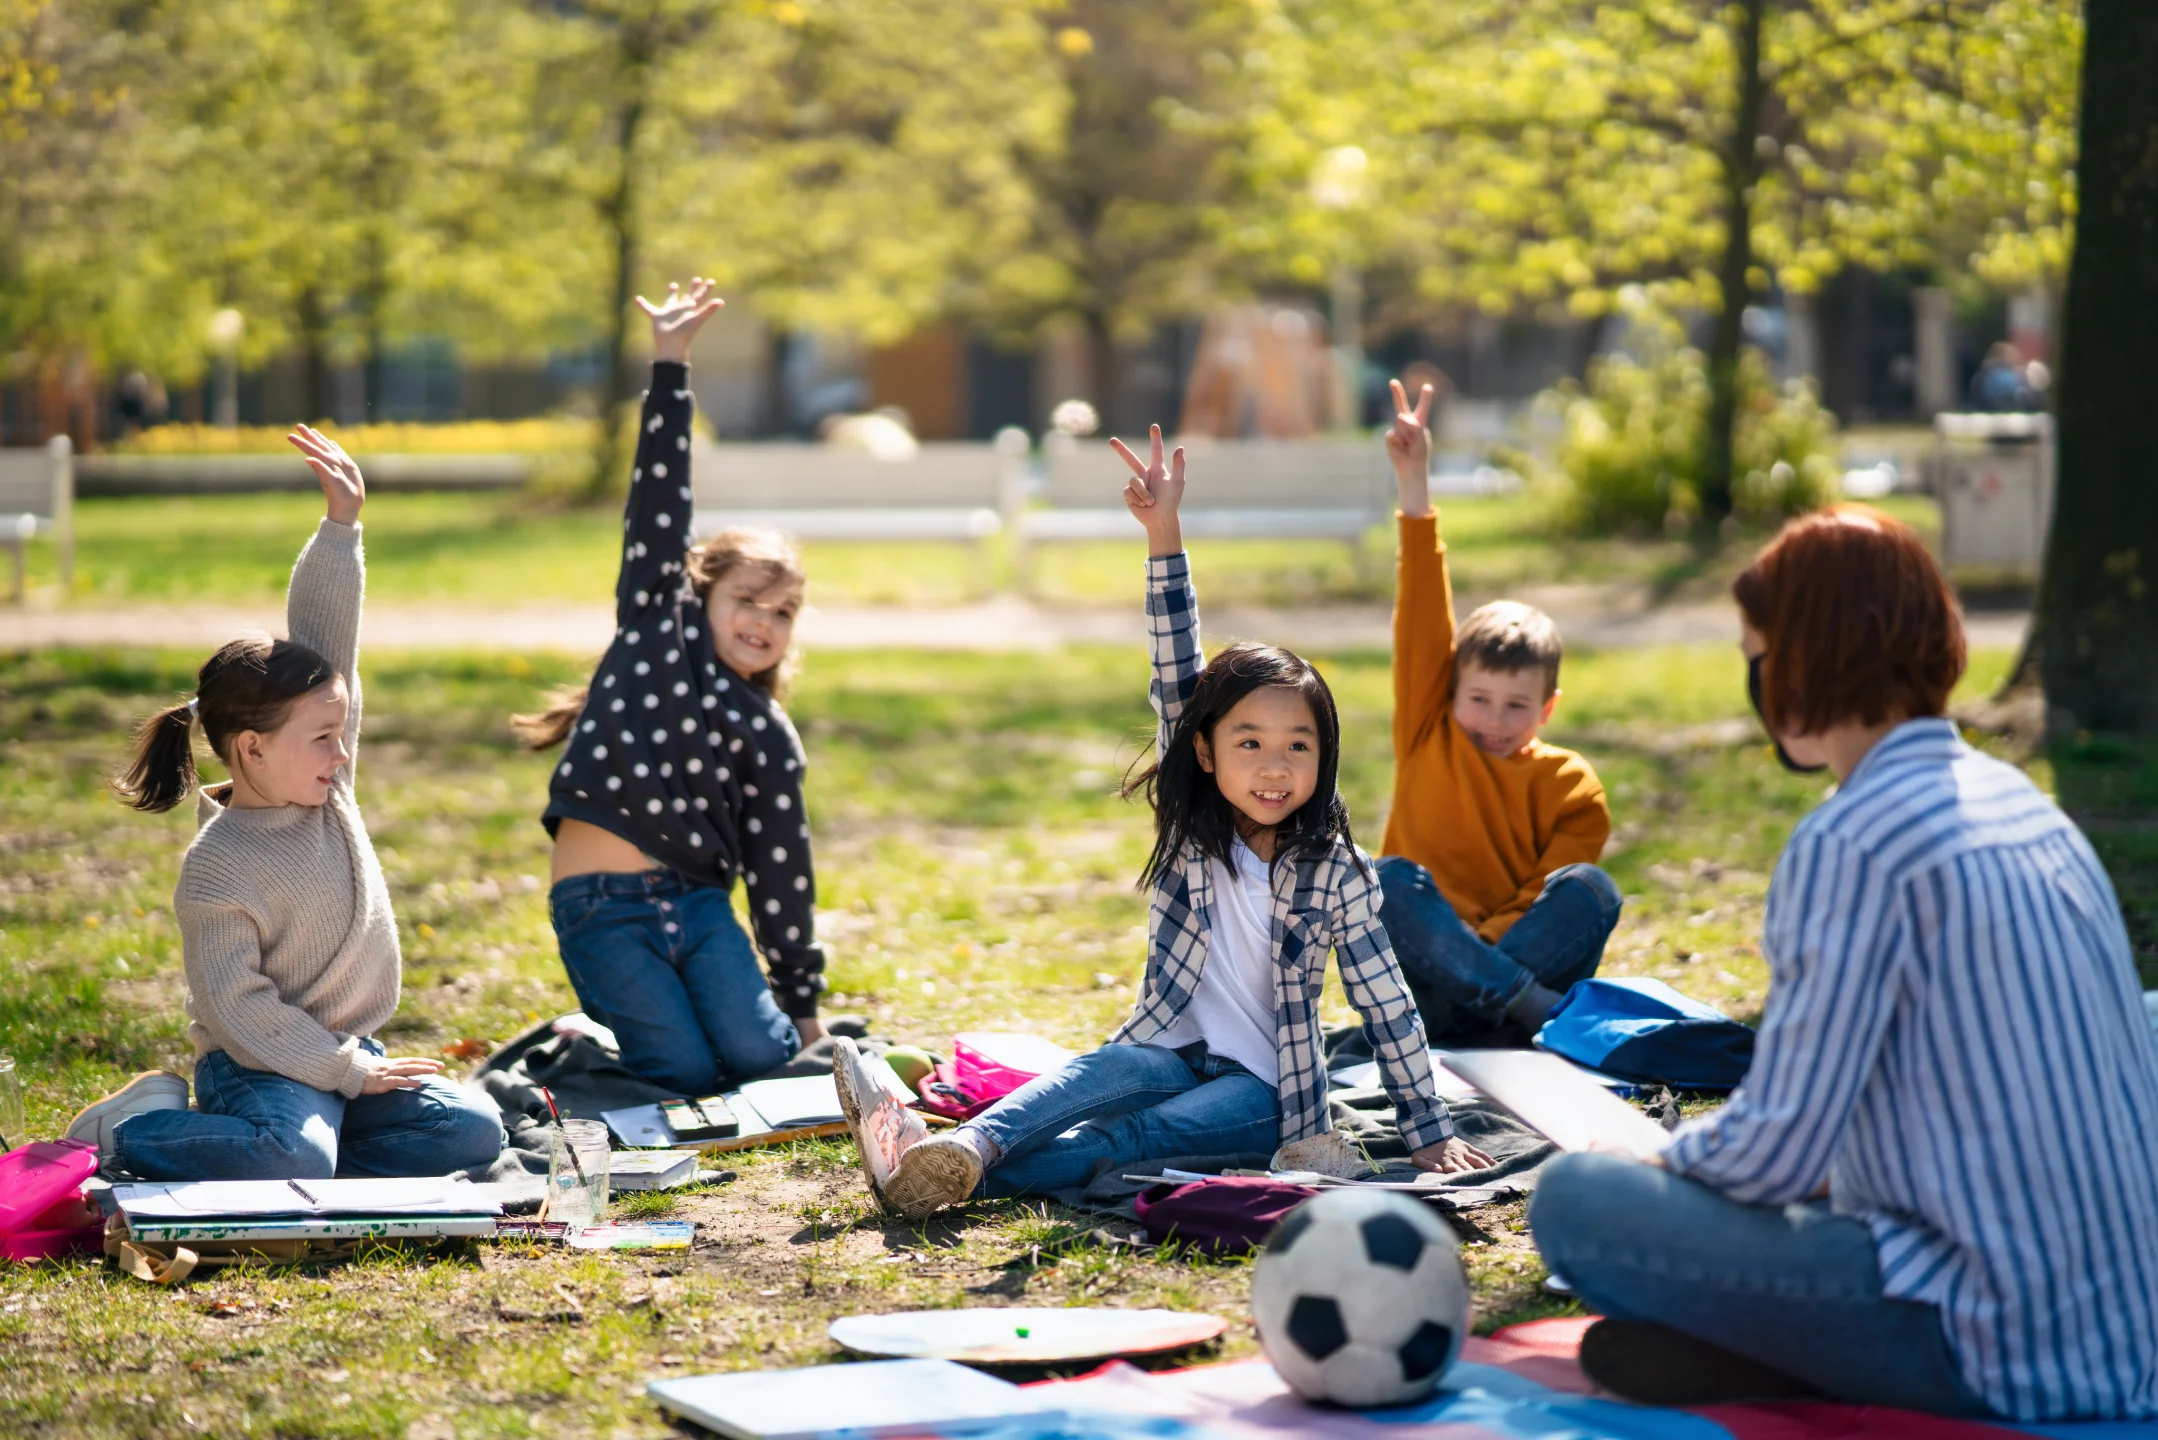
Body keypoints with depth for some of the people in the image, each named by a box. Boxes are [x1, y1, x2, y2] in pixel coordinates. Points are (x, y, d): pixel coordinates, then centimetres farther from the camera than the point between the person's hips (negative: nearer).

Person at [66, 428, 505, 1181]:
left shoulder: (326, 785, 2)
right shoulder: (218, 869, -17)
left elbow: (326, 634, 0)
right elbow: (237, 1008, -18)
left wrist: (341, 525, -7)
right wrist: (345, 1071, -18)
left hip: (350, 1055, 7)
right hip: (260, 1065, -7)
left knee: (473, 1130, -12)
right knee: (295, 1162, -36)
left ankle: (290, 1151, -1)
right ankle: (133, 1129, -9)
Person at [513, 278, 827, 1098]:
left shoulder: (768, 737, 11)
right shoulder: (657, 626, 7)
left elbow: (782, 875, 10)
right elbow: (659, 497, 3)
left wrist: (802, 1001, 6)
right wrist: (669, 368, 0)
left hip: (698, 902, 3)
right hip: (601, 907, -3)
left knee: (758, 1056, -14)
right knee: (689, 1072, -12)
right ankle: (603, 1022, 18)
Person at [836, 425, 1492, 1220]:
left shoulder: (1334, 870, -5)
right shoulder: (1192, 826, 2)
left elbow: (1386, 1003, -2)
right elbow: (1176, 683, -6)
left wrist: (1429, 1131, -4)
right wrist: (1163, 537, -14)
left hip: (1264, 1088, -3)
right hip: (1175, 1052, 3)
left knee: (1144, 1134, -32)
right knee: (1116, 1067, -32)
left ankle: (965, 1175, -52)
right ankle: (967, 1146, -54)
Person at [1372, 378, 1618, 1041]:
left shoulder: (1567, 783, 9)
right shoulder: (1428, 737, 12)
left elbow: (1550, 897, 0)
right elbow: (1423, 622, 4)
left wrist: (1464, 949, -19)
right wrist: (1415, 490, -6)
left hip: (1526, 953, 0)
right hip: (1420, 989, 1)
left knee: (1590, 888, -25)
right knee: (1391, 880, -28)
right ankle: (1543, 1009, -39)